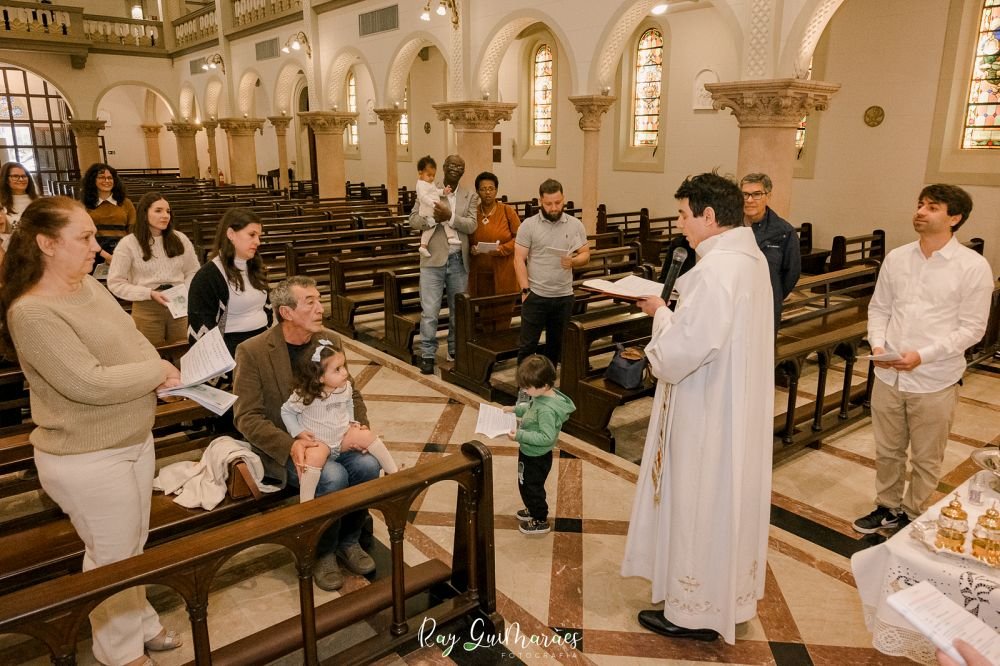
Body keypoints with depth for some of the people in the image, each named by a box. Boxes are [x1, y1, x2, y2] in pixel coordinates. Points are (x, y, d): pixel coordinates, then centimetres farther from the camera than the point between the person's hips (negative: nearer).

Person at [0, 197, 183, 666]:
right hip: (87, 460, -8)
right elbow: (89, 383, -29)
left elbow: (132, 339, 10)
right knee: (112, 555, 11)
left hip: (135, 440, 8)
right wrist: (157, 371, -17)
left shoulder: (89, 285, 1)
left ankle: (141, 623, 45)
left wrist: (155, 372, -10)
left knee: (133, 544, 23)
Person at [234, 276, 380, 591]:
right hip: (280, 447, -4)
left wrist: (360, 427, -12)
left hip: (327, 436, 5)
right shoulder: (252, 351, -13)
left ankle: (349, 540, 4)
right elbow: (248, 418, -14)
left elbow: (351, 393, 8)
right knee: (332, 476, -30)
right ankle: (324, 553, -2)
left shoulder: (330, 339, 1)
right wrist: (291, 445, -28)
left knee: (368, 464, -23)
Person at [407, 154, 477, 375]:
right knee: (429, 310, -2)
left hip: (459, 260, 2)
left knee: (459, 309, 12)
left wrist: (450, 216, -22)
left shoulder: (469, 196, 6)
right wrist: (434, 217, -20)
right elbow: (413, 220, -2)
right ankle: (427, 354, 8)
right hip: (433, 259, -2)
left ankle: (455, 350, 26)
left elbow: (471, 225, -7)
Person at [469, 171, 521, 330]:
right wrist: (471, 248, -6)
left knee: (502, 313, 1)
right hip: (479, 272, 2)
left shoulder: (507, 211, -2)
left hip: (503, 272, -2)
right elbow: (466, 239, 15)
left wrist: (503, 249, -16)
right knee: (484, 314, 7)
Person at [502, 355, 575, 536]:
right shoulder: (541, 396, -7)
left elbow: (547, 437, -34)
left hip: (536, 458, -9)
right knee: (526, 485, 29)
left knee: (531, 488, 13)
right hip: (529, 453, 9)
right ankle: (534, 510, 52)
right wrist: (516, 409, 4)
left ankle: (541, 522, 34)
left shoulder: (547, 410, -35)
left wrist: (520, 435, -34)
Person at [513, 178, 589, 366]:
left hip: (564, 296, 3)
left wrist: (573, 262, -17)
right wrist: (525, 290, -12)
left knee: (556, 345, 14)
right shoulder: (528, 225, -4)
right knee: (528, 345, 3)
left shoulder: (575, 225, 3)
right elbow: (519, 259, -6)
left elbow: (585, 254, 6)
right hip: (536, 295, -3)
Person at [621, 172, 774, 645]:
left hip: (709, 412, -10)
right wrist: (671, 312, 3)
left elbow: (683, 351, -27)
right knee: (722, 502, 22)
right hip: (735, 403, 10)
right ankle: (724, 596, 40)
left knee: (699, 505, 6)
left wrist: (660, 313, -11)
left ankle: (695, 610, 24)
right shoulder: (750, 256, 6)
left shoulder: (717, 268, -25)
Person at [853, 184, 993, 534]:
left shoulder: (973, 266, -10)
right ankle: (888, 507, 38)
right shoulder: (896, 258, 2)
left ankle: (913, 515, 34)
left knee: (925, 459, 13)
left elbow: (972, 328, -9)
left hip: (935, 381, -3)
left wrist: (923, 356, -20)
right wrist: (878, 345, -9)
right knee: (887, 451, 18)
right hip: (888, 375, 4)